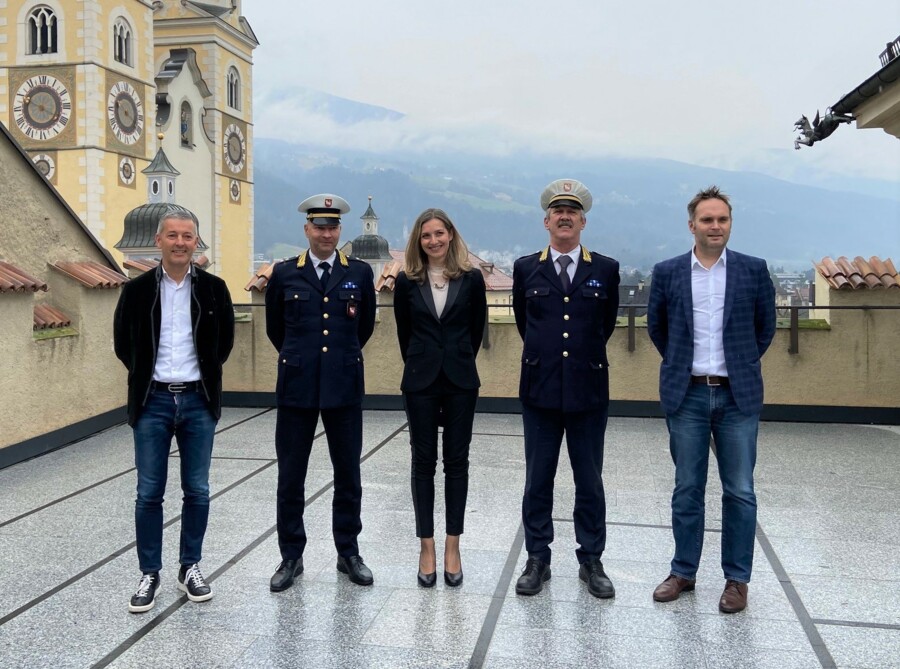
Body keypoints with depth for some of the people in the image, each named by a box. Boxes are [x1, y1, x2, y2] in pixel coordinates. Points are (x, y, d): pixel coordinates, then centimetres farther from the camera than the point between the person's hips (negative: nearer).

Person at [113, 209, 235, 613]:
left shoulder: (214, 288, -1)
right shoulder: (138, 290, -1)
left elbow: (224, 341, 9)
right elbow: (123, 343, 9)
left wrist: (203, 374, 8)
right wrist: (146, 375, 9)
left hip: (198, 401, 1)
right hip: (153, 401, 0)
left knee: (197, 491, 8)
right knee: (149, 493, 4)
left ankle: (190, 568, 22)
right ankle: (149, 573, 17)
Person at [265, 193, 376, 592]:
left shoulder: (360, 273, 3)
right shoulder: (284, 274, 2)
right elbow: (274, 327, 15)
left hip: (345, 387, 0)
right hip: (297, 387, 0)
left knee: (348, 475, 9)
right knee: (290, 477, 6)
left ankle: (348, 552, 24)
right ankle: (291, 557, 20)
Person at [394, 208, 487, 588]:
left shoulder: (471, 279, 0)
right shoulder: (407, 282, 1)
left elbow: (477, 329, 8)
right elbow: (404, 332, 9)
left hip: (460, 382, 0)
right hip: (420, 382, 0)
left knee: (457, 461, 5)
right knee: (423, 462, 5)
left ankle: (453, 547, 14)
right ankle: (426, 547, 14)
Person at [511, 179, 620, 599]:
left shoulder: (606, 270, 3)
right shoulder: (526, 269, 4)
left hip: (588, 389, 0)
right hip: (540, 389, 1)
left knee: (589, 481, 8)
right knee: (537, 480, 8)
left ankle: (591, 561, 21)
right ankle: (537, 560, 20)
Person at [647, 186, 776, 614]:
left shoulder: (754, 270, 1)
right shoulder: (667, 272, 2)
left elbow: (765, 327, 12)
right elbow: (656, 327, 14)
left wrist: (741, 364, 13)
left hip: (738, 396, 0)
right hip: (687, 395, 1)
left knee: (739, 492, 6)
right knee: (687, 490, 9)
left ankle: (737, 579, 19)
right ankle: (683, 572, 22)